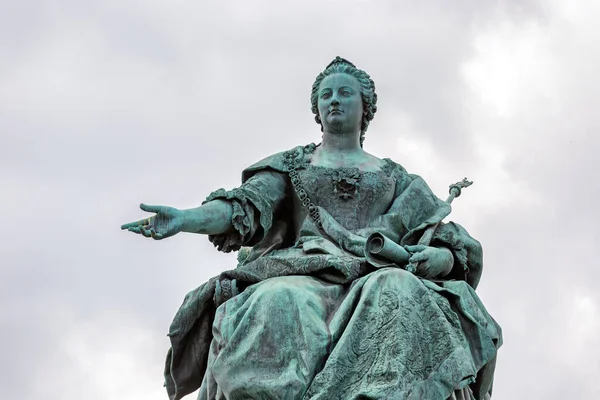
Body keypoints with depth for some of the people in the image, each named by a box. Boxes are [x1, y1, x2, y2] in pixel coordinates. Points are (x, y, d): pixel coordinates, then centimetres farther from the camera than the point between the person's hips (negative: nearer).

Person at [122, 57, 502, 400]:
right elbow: (245, 206, 7)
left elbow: (455, 246, 17)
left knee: (398, 291, -37)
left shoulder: (394, 177, 26)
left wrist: (441, 258, -9)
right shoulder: (290, 166, 26)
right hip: (302, 276, 0)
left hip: (375, 278, 0)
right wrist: (185, 219, -12)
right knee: (277, 305, -37)